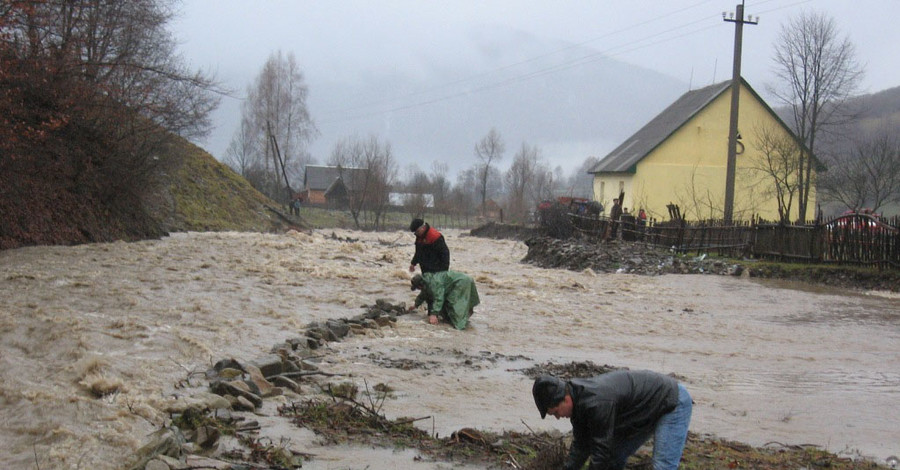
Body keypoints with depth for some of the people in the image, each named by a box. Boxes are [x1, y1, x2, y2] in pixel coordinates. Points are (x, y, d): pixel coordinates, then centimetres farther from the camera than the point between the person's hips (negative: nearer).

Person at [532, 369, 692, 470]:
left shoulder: (596, 403, -35)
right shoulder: (578, 401, -4)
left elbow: (602, 450, -29)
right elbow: (580, 445, 1)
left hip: (673, 402, -10)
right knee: (615, 457, 11)